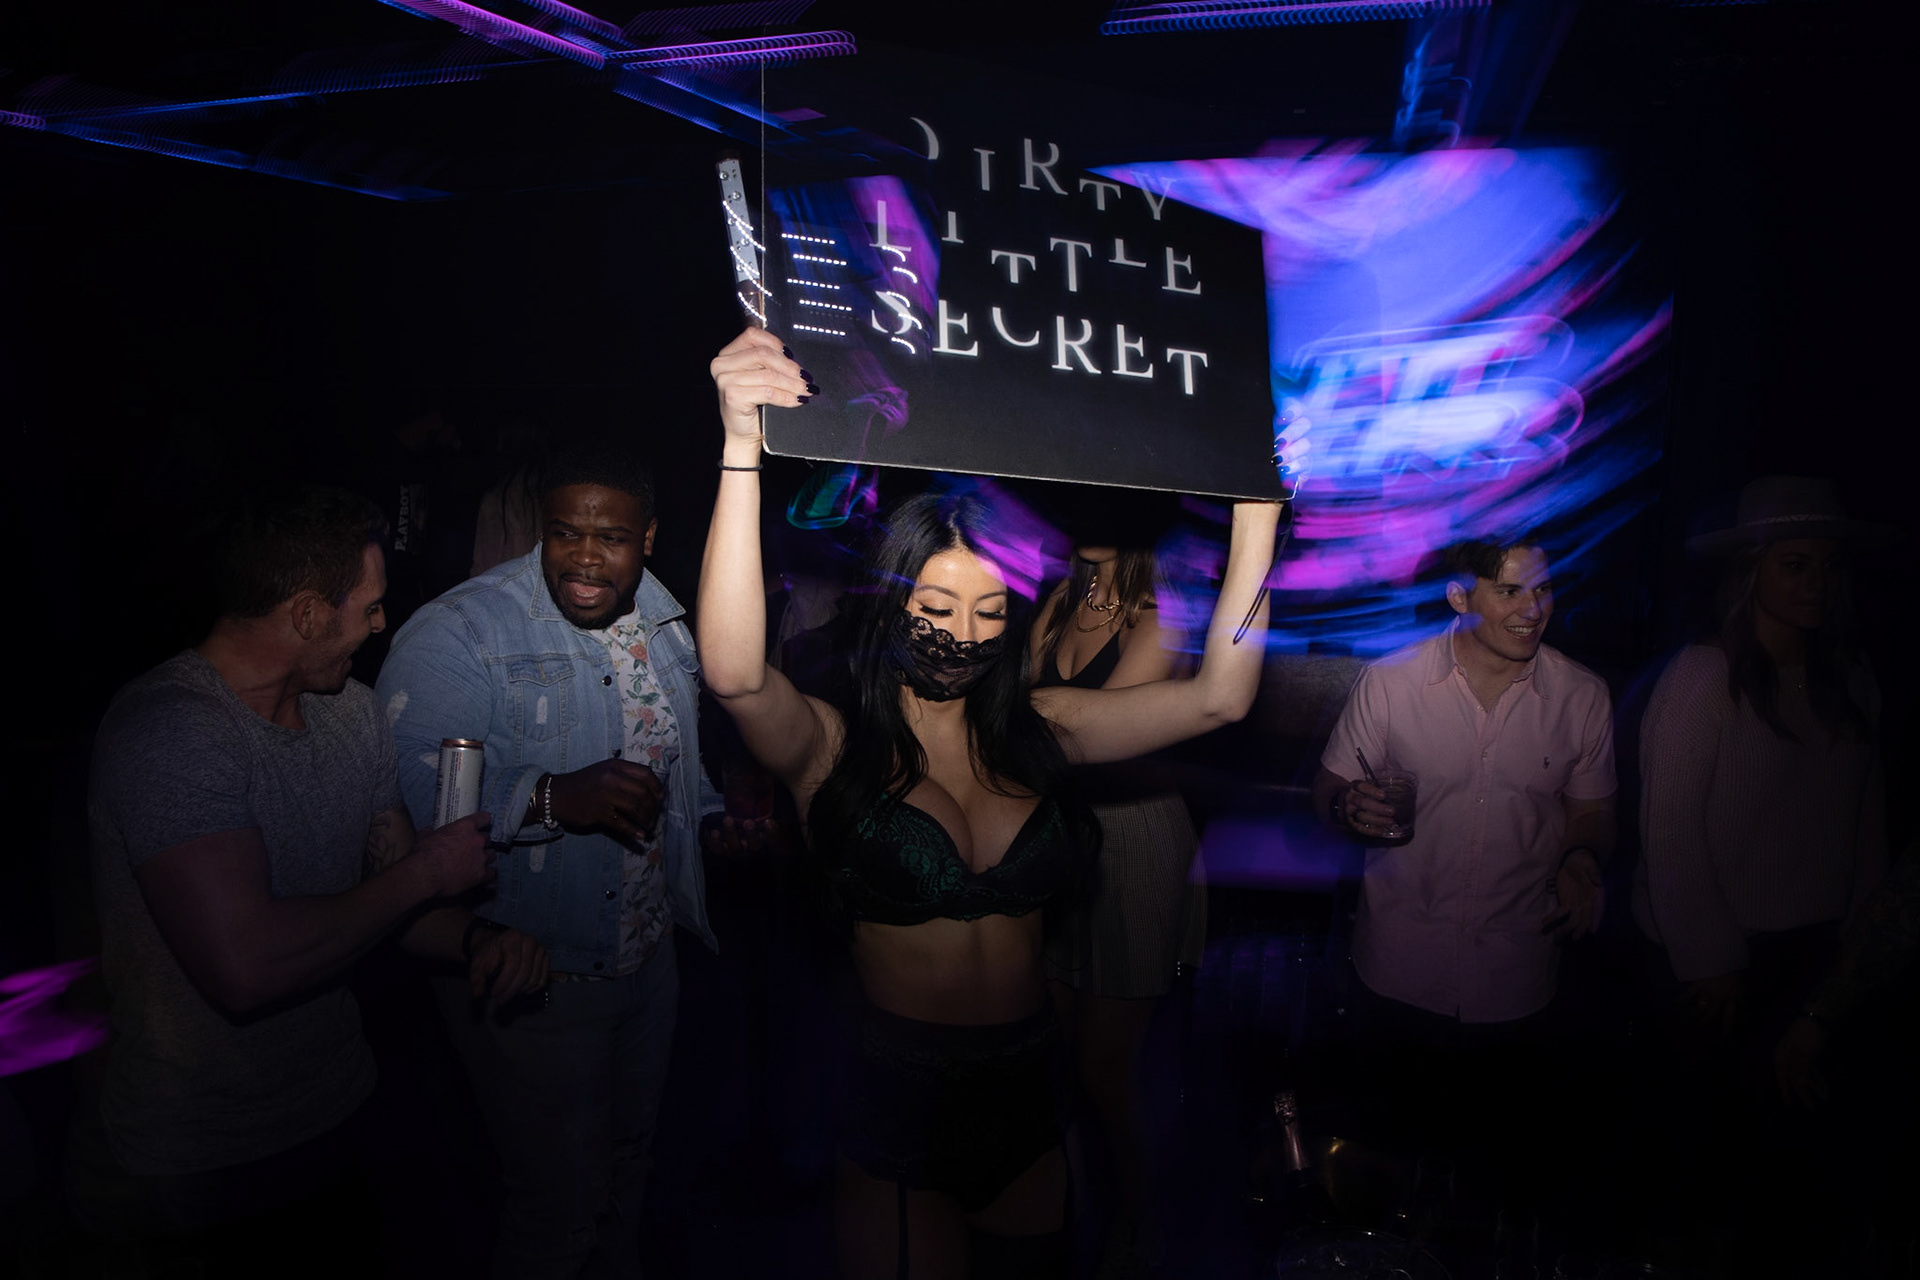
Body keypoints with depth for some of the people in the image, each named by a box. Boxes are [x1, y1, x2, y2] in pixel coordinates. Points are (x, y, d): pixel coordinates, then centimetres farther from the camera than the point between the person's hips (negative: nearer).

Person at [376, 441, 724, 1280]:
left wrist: (718, 816, 3)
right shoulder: (457, 635, -21)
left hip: (650, 956, 7)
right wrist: (554, 799, -42)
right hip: (532, 983, -7)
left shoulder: (662, 621, 2)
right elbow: (410, 795, -32)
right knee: (558, 1205, 9)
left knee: (632, 1154, 28)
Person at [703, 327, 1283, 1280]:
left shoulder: (1034, 731, -1)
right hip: (896, 1095, -4)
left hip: (1031, 1088, 4)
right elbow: (734, 673, -34)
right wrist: (741, 447, -43)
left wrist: (1256, 504, -13)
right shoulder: (833, 745, -12)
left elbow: (1218, 695, -8)